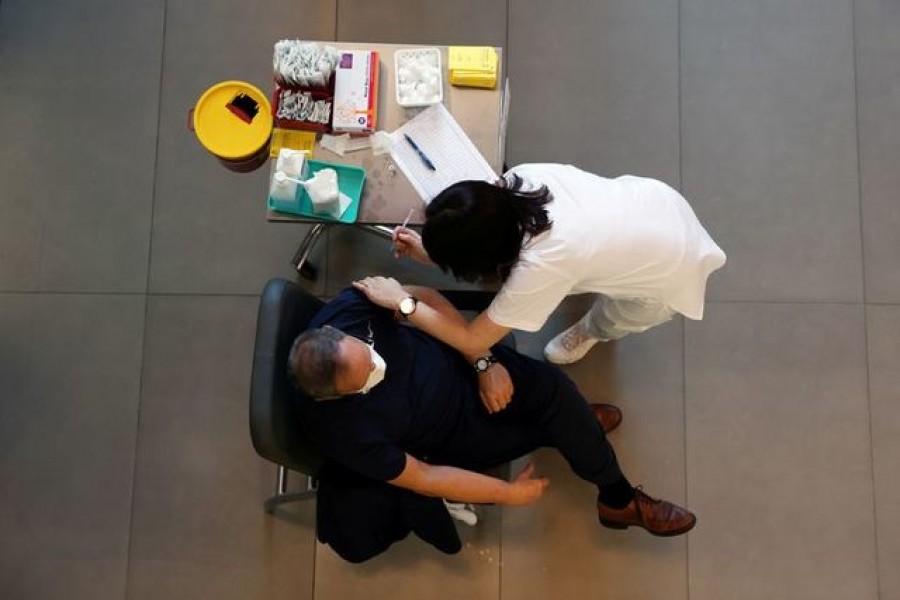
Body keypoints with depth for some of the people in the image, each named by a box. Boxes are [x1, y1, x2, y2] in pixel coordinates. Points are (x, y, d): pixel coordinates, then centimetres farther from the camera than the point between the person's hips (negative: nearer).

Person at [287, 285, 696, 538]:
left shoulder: (349, 306, -29)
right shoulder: (343, 432, -34)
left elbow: (425, 299, -11)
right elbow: (421, 478, -22)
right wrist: (509, 493, -14)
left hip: (459, 364, 4)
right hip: (450, 436, -3)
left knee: (552, 387, -13)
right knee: (549, 425, -10)